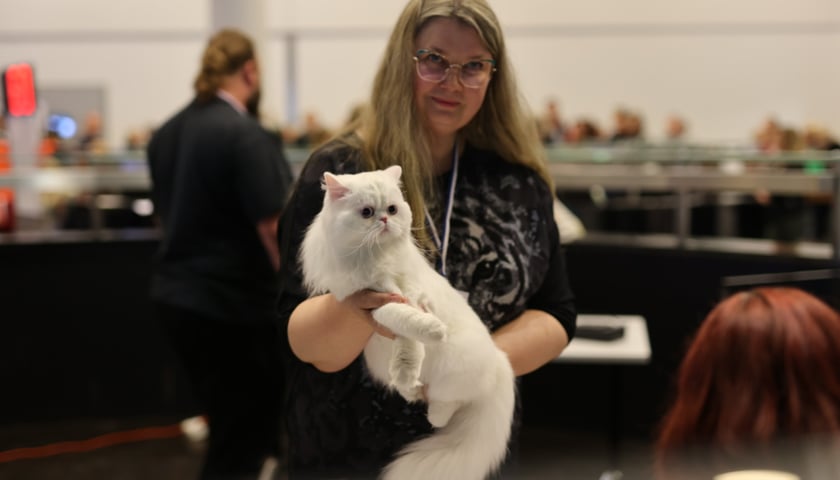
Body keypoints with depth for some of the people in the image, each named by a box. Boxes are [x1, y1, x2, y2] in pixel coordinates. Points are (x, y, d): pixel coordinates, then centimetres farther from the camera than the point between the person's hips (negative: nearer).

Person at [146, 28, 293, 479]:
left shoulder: (166, 133, 8)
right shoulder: (244, 134, -18)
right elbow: (273, 227, -21)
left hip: (175, 293, 8)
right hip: (231, 304, -8)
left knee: (232, 420, 20)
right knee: (238, 440, 2)